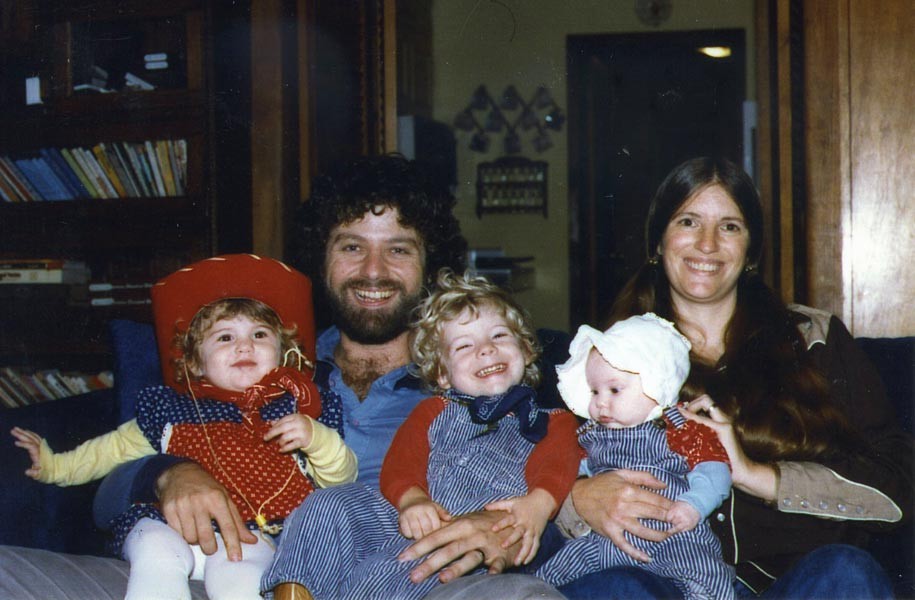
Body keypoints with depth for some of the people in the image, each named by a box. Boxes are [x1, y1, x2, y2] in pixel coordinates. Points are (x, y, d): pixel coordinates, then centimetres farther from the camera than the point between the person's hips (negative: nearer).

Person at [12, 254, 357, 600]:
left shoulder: (290, 408, 15)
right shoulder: (171, 407, 18)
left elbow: (343, 477, 12)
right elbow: (117, 448, 33)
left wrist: (315, 438, -7)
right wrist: (53, 464, 31)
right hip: (168, 525, 2)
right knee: (157, 554, -32)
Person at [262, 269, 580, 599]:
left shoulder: (551, 422, 20)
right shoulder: (432, 412, 27)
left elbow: (557, 467, -1)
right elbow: (400, 463, 11)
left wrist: (537, 504, -28)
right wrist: (412, 500, -16)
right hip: (407, 518, 4)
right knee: (327, 505, -21)